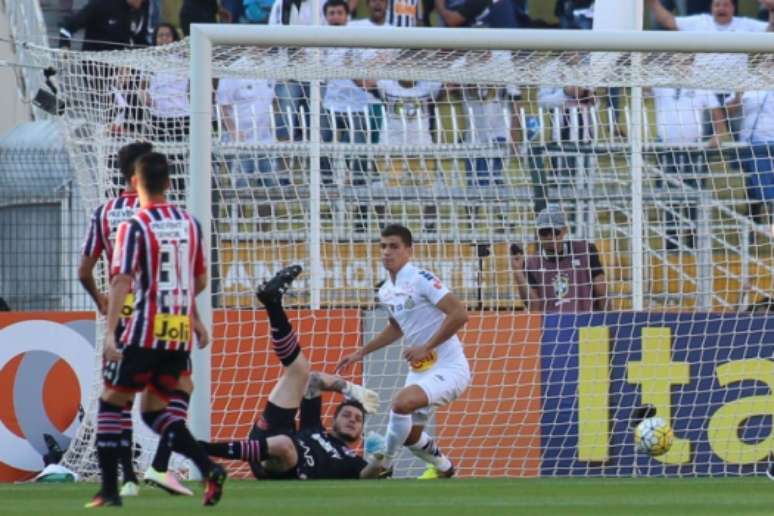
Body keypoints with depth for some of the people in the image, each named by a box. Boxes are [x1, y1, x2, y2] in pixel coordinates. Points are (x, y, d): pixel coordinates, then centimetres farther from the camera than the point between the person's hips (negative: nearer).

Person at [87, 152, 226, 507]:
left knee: (111, 402, 9)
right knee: (154, 410, 14)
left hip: (145, 331, -5)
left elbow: (121, 281, -18)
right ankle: (208, 468, -8)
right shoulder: (190, 224, 8)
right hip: (181, 333, 5)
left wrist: (110, 333, -23)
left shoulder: (133, 227, -9)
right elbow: (199, 282, 18)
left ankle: (109, 489, 3)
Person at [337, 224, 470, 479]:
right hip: (420, 371, 9)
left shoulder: (421, 279, -17)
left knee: (402, 402, -31)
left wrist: (426, 348, -25)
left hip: (448, 368, -9)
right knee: (410, 435, 15)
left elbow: (459, 314, -25)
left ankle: (383, 466, -13)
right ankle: (443, 469, 45)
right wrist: (361, 352, 25)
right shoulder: (386, 291, 8)